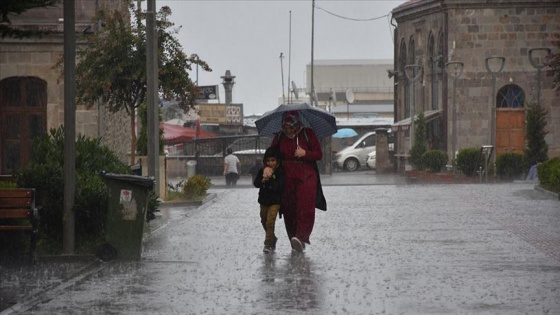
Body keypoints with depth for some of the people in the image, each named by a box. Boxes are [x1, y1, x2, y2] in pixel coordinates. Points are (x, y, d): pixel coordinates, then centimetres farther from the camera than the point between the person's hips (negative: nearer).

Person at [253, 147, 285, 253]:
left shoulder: (280, 172, -11)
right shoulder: (262, 171, 2)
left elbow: (280, 186, -21)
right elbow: (255, 183, -4)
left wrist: (269, 181, -27)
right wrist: (262, 181, -23)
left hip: (275, 201, -6)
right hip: (264, 200, 6)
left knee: (270, 222, -15)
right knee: (264, 221, 18)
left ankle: (269, 243, -10)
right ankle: (272, 238, 39)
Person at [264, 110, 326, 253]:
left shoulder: (308, 134, -1)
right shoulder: (279, 137, 6)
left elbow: (319, 154, -1)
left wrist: (305, 153, -20)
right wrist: (267, 166, -11)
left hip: (306, 177, -3)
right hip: (287, 178, 3)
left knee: (305, 206, -19)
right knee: (289, 209, -1)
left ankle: (301, 237, -29)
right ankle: (295, 242, 6)